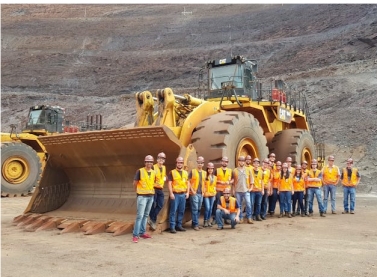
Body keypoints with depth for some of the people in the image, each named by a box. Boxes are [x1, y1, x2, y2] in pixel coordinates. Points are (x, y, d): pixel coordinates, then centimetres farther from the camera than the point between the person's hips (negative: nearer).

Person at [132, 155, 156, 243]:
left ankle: (142, 232, 21)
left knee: (146, 215, 12)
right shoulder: (140, 171, -9)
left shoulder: (154, 172, 7)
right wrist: (138, 191, 7)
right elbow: (135, 183, -2)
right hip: (142, 196, -6)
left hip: (151, 196, 6)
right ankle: (135, 235, -5)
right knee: (140, 215, -9)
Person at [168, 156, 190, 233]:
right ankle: (172, 227, -1)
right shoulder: (172, 172, -1)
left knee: (181, 211, 9)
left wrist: (187, 192, 8)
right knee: (173, 211, -5)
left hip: (183, 194, 5)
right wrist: (171, 193, -13)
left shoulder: (186, 173, 14)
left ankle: (179, 225, 19)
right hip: (175, 194, -5)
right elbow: (169, 183, -6)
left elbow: (188, 183, 17)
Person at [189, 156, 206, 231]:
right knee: (195, 209, -8)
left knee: (199, 209, 10)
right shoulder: (192, 171, -4)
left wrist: (203, 191, 11)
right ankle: (195, 224, -3)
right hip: (194, 193, -6)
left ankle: (194, 223, 20)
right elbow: (188, 181, -5)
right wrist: (192, 190, -11)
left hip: (201, 193, 6)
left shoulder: (204, 173, 11)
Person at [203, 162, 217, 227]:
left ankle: (208, 221, 17)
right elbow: (203, 185, -7)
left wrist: (215, 193, 11)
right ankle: (205, 221, 3)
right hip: (206, 194, -5)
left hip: (212, 194, 5)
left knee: (210, 208, 7)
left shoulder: (215, 177, 12)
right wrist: (203, 192, -13)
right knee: (207, 208, -10)